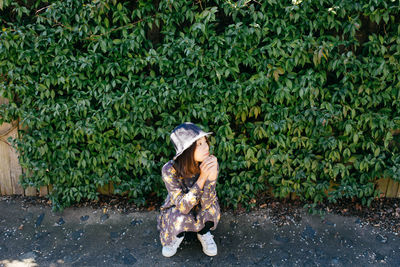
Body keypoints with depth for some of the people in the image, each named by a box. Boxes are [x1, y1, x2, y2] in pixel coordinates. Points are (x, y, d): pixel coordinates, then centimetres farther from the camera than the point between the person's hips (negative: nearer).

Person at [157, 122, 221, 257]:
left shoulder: (211, 164, -24)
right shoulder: (170, 170, -30)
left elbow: (206, 204, -28)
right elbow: (183, 207, -34)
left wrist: (211, 177, -45)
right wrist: (201, 178, -46)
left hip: (201, 215, 2)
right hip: (176, 211, -1)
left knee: (211, 206, -31)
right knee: (179, 217, -35)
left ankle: (204, 233, 2)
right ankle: (178, 235, 2)